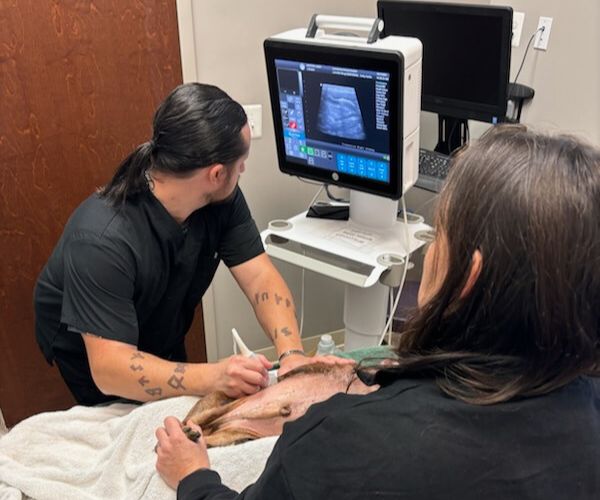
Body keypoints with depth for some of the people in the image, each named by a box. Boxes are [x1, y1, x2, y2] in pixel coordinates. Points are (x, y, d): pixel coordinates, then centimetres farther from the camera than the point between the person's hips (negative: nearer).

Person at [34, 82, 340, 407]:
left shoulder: (222, 199, -21)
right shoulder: (103, 240, -39)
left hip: (162, 340, 6)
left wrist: (292, 353, -38)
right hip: (90, 353, -5)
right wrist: (212, 377, -54)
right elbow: (109, 369, -41)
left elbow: (260, 276, -21)